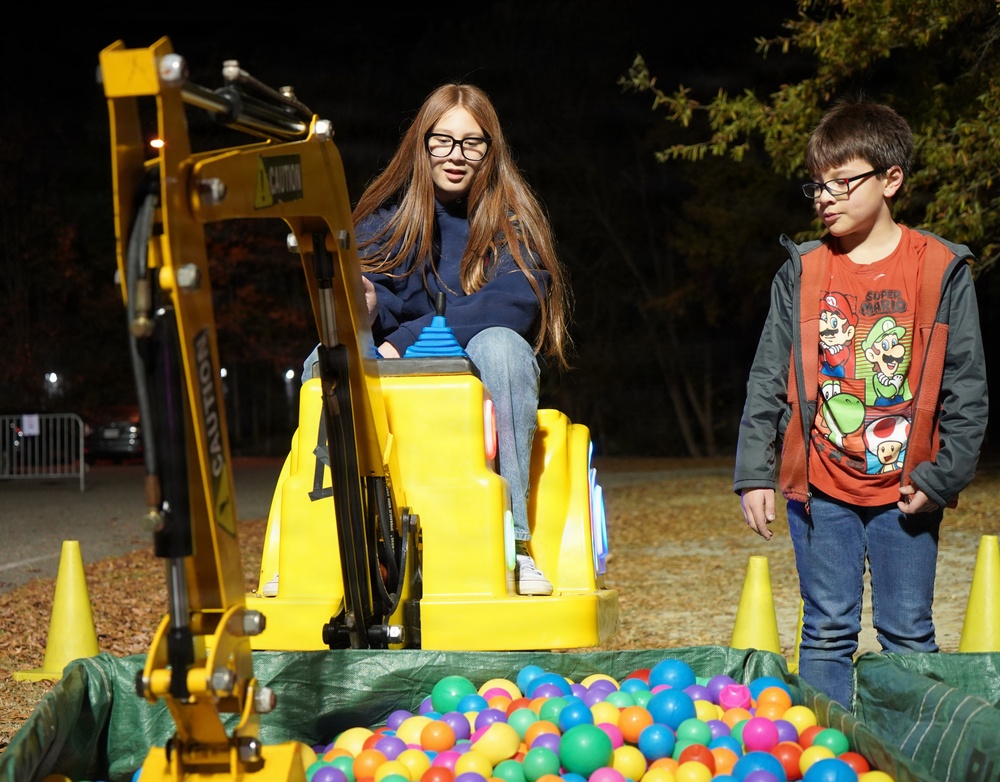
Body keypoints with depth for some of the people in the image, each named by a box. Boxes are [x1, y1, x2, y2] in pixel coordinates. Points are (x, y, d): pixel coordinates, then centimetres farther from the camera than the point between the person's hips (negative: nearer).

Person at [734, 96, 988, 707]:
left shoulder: (942, 271, -2)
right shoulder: (801, 273, 4)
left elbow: (967, 387, -1)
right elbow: (769, 379, 6)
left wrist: (942, 476, -7)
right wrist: (754, 473, 0)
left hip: (906, 488, -1)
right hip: (819, 486, 2)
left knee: (908, 635, 5)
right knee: (827, 633, 5)